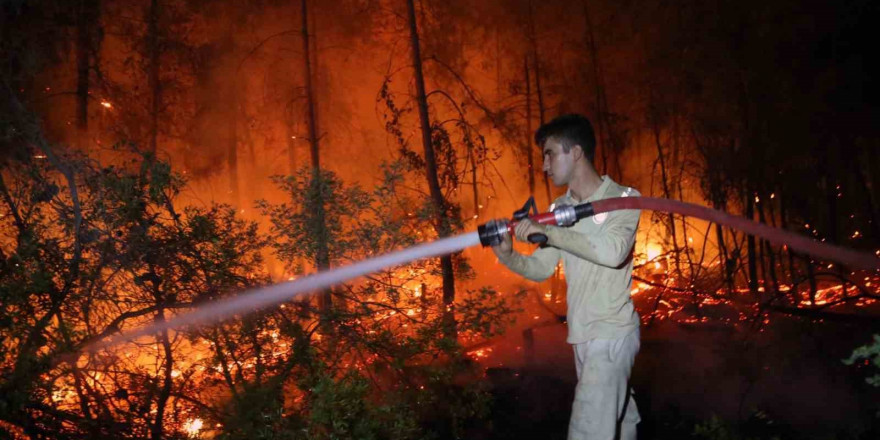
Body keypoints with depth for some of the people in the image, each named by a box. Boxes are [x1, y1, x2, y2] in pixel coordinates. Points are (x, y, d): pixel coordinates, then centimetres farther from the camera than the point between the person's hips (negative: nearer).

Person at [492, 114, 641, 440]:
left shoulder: (623, 198, -12)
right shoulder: (560, 207, 8)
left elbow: (612, 252, -30)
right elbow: (541, 269, 6)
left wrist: (547, 230, -28)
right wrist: (508, 256, -14)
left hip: (611, 333, -7)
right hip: (582, 334, 7)